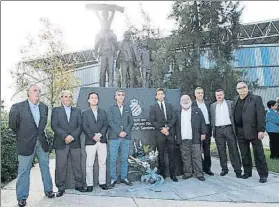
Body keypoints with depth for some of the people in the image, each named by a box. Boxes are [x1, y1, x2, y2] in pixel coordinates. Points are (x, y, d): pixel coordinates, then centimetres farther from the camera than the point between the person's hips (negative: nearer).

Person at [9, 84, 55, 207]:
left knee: (45, 168, 16)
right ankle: (22, 197, 25)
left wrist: (39, 133, 12)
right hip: (26, 144, -4)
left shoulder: (44, 107, 2)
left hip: (42, 143, 4)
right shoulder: (17, 107, -12)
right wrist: (23, 135, 7)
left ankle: (48, 190, 33)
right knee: (23, 171, 9)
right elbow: (12, 124, -1)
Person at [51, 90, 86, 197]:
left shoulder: (77, 110, 13)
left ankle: (79, 185, 20)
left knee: (77, 165, 7)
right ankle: (61, 188, 16)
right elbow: (54, 126, -5)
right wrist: (65, 136, -15)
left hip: (75, 142, 2)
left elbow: (79, 126, 5)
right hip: (61, 143, -2)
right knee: (60, 166, 3)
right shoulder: (56, 110, 6)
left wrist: (72, 136, -10)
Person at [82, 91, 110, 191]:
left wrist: (100, 134, -10)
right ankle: (89, 184, 10)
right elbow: (84, 127, -3)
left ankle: (102, 182, 18)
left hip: (102, 141, 3)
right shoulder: (85, 113, 6)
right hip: (90, 142, -2)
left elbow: (105, 125, 5)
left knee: (102, 163, 7)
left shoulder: (103, 112, 14)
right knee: (89, 164, 1)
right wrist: (93, 136, -14)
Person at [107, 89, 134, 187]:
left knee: (124, 159, 7)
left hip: (126, 137, 3)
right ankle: (113, 179, 10)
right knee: (113, 160, 0)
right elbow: (110, 122, -4)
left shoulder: (128, 108, 15)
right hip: (114, 137, -2)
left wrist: (125, 131, -7)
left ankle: (124, 177, 19)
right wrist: (119, 132, -13)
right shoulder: (111, 108, 7)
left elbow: (131, 122, 9)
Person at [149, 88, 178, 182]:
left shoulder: (170, 106, 14)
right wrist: (161, 129, -11)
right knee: (161, 154, 4)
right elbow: (152, 120, -2)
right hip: (159, 133, -2)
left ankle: (172, 174, 11)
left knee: (171, 153, 3)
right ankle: (162, 174, 14)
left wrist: (167, 127, -8)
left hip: (170, 132, 2)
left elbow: (174, 118, 6)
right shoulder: (153, 107, 6)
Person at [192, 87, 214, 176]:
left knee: (207, 149, 12)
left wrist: (211, 128, 7)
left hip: (207, 128, 4)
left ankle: (207, 168, 23)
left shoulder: (208, 103, 11)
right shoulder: (192, 104, -3)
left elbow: (210, 116, 14)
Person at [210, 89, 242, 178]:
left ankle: (237, 170, 6)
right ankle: (224, 169, 19)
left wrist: (234, 129, -4)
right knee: (221, 151, 7)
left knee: (233, 150, -1)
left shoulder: (230, 103, 6)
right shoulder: (212, 106, 11)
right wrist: (213, 130, 4)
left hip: (229, 128, -2)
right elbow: (212, 119, 11)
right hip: (218, 130, 2)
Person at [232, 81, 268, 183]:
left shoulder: (256, 99, -5)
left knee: (259, 154, 4)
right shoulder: (235, 100, 11)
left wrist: (261, 130, -17)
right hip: (240, 132, 5)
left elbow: (261, 115, -11)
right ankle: (247, 172, 27)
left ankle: (263, 175, 15)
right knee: (244, 154, 13)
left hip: (253, 131, -5)